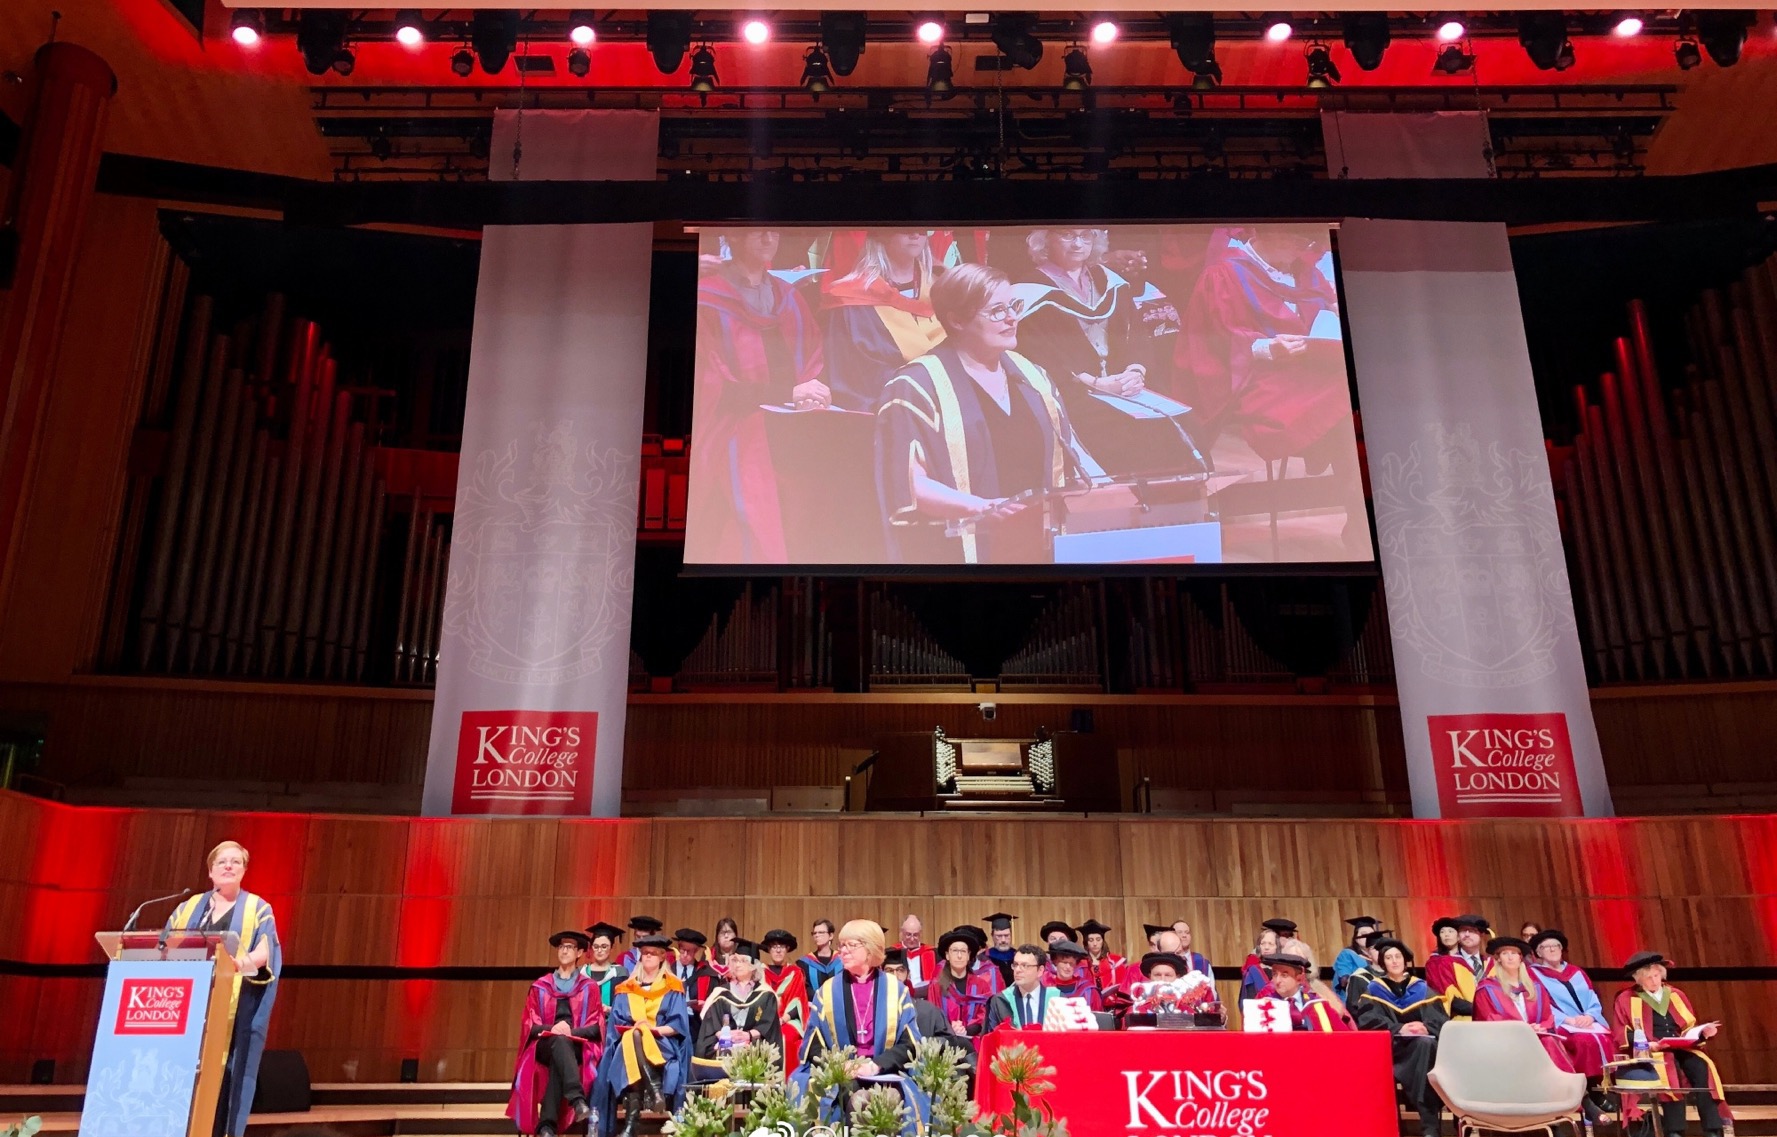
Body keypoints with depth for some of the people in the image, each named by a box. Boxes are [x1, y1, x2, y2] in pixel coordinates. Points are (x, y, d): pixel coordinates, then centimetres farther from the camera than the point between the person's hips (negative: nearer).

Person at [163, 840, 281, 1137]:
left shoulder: (258, 908, 6)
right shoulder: (188, 908, 17)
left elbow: (264, 952, -6)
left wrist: (242, 962, -27)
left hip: (237, 1005, -3)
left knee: (227, 1072, -8)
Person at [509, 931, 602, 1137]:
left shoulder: (589, 987, 13)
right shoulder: (540, 987, 16)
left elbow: (596, 1026, 5)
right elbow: (529, 1025, 7)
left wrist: (570, 1031, -15)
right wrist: (552, 1029, -15)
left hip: (577, 1047, 0)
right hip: (545, 1046, 0)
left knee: (559, 1056, -37)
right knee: (559, 1041, -37)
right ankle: (578, 1100, -58)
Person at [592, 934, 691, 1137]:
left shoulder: (673, 988, 10)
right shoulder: (627, 989, 18)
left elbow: (678, 1025, 0)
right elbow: (616, 1022, 9)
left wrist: (654, 1029, -16)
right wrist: (631, 1029, -12)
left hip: (662, 1045, -2)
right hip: (629, 1045, 2)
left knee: (637, 1037, -35)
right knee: (631, 1037, -34)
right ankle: (653, 1090, -41)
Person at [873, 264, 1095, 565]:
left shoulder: (1030, 375, 15)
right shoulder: (917, 386, -5)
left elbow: (1068, 453, 22)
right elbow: (907, 482, -12)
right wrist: (981, 508, -23)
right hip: (964, 549, -6)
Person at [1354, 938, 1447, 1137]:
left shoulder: (1422, 988, 20)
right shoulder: (1374, 990, 13)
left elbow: (1442, 1020, 7)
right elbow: (1368, 1022, -3)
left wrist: (1427, 1028, -16)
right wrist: (1398, 1029, -20)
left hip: (1425, 1043, 2)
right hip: (1390, 1046, -2)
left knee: (1428, 1044, -36)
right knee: (1424, 1045, -36)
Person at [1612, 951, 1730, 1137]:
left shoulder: (1676, 995, 19)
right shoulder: (1626, 999, 5)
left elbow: (1690, 1028, 19)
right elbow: (1621, 1035, 0)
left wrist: (1703, 1031, -4)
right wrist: (1649, 1044, -16)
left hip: (1680, 1048, 4)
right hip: (1648, 1052, -4)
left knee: (1702, 1067, -29)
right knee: (1669, 1068, -37)